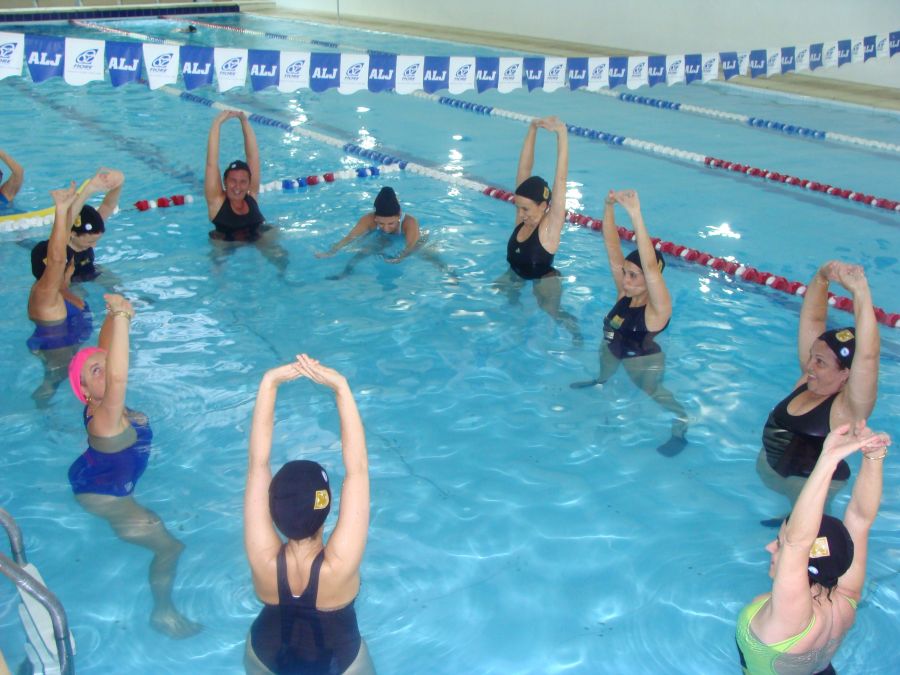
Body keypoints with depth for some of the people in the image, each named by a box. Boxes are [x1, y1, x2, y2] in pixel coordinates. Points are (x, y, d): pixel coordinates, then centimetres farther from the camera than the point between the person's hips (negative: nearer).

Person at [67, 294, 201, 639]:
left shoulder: (100, 403, -17)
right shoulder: (104, 419, -39)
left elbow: (104, 350, -14)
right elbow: (118, 376, -58)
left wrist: (115, 315, -32)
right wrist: (121, 316, -64)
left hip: (89, 477, 9)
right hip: (104, 497, -9)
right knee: (170, 547, -6)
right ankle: (163, 613, 12)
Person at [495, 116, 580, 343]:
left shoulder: (550, 224, -27)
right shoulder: (522, 217, -14)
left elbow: (561, 179, -38)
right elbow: (524, 169, -18)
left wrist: (562, 133, -45)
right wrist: (532, 129, -25)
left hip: (544, 279, -6)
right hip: (515, 274, 6)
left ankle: (575, 331, 8)